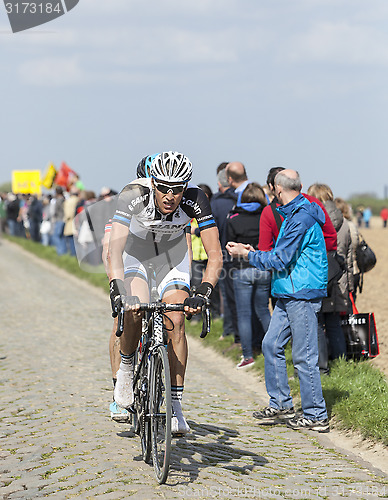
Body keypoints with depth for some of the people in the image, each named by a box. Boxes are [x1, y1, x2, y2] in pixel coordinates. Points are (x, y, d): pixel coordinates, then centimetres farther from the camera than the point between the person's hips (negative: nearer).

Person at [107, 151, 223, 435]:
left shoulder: (195, 199, -33)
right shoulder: (134, 195, -36)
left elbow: (215, 255, -33)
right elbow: (114, 250, -42)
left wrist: (202, 294, -48)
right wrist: (118, 291, -57)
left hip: (173, 248, 1)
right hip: (135, 245, -1)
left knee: (176, 322, -14)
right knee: (135, 310, -26)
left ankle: (175, 406, -7)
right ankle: (126, 368, 4)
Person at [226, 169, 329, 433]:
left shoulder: (301, 218, -18)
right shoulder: (293, 213, 16)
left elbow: (279, 260, -18)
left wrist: (246, 254, -9)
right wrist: (254, 252, 21)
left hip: (302, 295, -10)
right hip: (288, 295, 10)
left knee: (304, 356, -5)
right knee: (271, 345, 10)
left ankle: (316, 416, 2)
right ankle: (281, 405, 18)